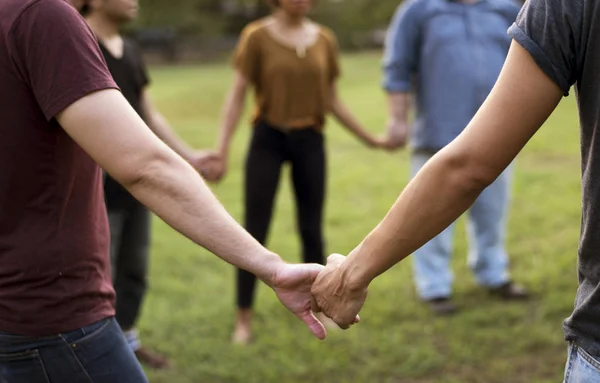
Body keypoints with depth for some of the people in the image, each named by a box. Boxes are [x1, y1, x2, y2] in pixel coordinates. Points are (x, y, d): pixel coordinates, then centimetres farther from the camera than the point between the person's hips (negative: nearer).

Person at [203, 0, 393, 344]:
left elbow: (332, 101, 12)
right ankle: (244, 319, 11)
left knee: (312, 231, 8)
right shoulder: (257, 36, -5)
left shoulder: (324, 39, 5)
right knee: (255, 232, 0)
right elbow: (237, 98, -5)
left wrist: (371, 139, 12)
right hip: (267, 140, -3)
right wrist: (221, 153, -11)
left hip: (310, 142, 3)